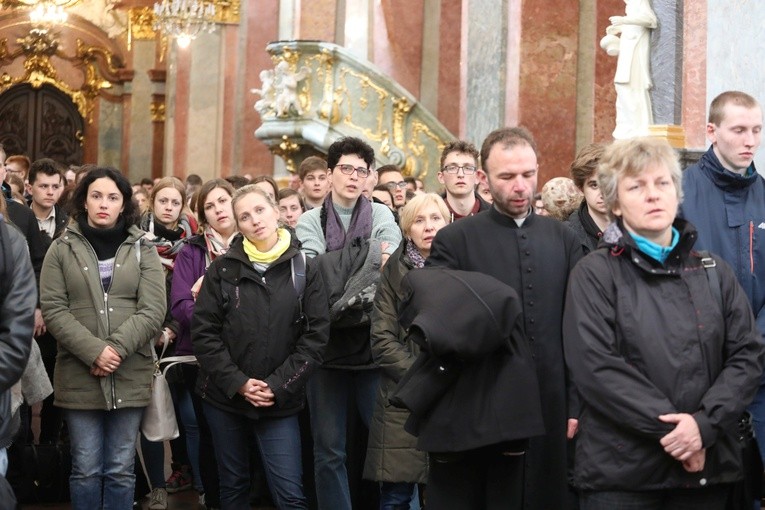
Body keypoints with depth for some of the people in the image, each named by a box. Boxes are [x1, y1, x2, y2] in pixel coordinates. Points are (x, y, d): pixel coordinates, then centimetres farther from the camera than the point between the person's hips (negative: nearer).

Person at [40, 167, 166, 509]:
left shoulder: (142, 250, 7)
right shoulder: (62, 249, 5)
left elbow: (152, 311, -3)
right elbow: (53, 309, -4)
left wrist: (116, 349, -16)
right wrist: (94, 351, -16)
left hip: (129, 376, 1)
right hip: (78, 375, 0)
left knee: (121, 470, 7)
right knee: (85, 470, 5)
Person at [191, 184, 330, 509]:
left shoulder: (304, 270, -1)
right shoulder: (222, 269, 0)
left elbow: (316, 336, -5)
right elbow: (203, 332, -4)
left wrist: (278, 386, -13)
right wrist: (238, 383, -13)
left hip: (280, 401, -1)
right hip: (225, 397, 1)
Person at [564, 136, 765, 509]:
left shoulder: (714, 272, 11)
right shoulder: (594, 275, -1)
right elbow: (596, 367, -12)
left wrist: (705, 423, -12)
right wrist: (670, 428, -17)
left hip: (708, 465, 4)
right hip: (621, 471, -3)